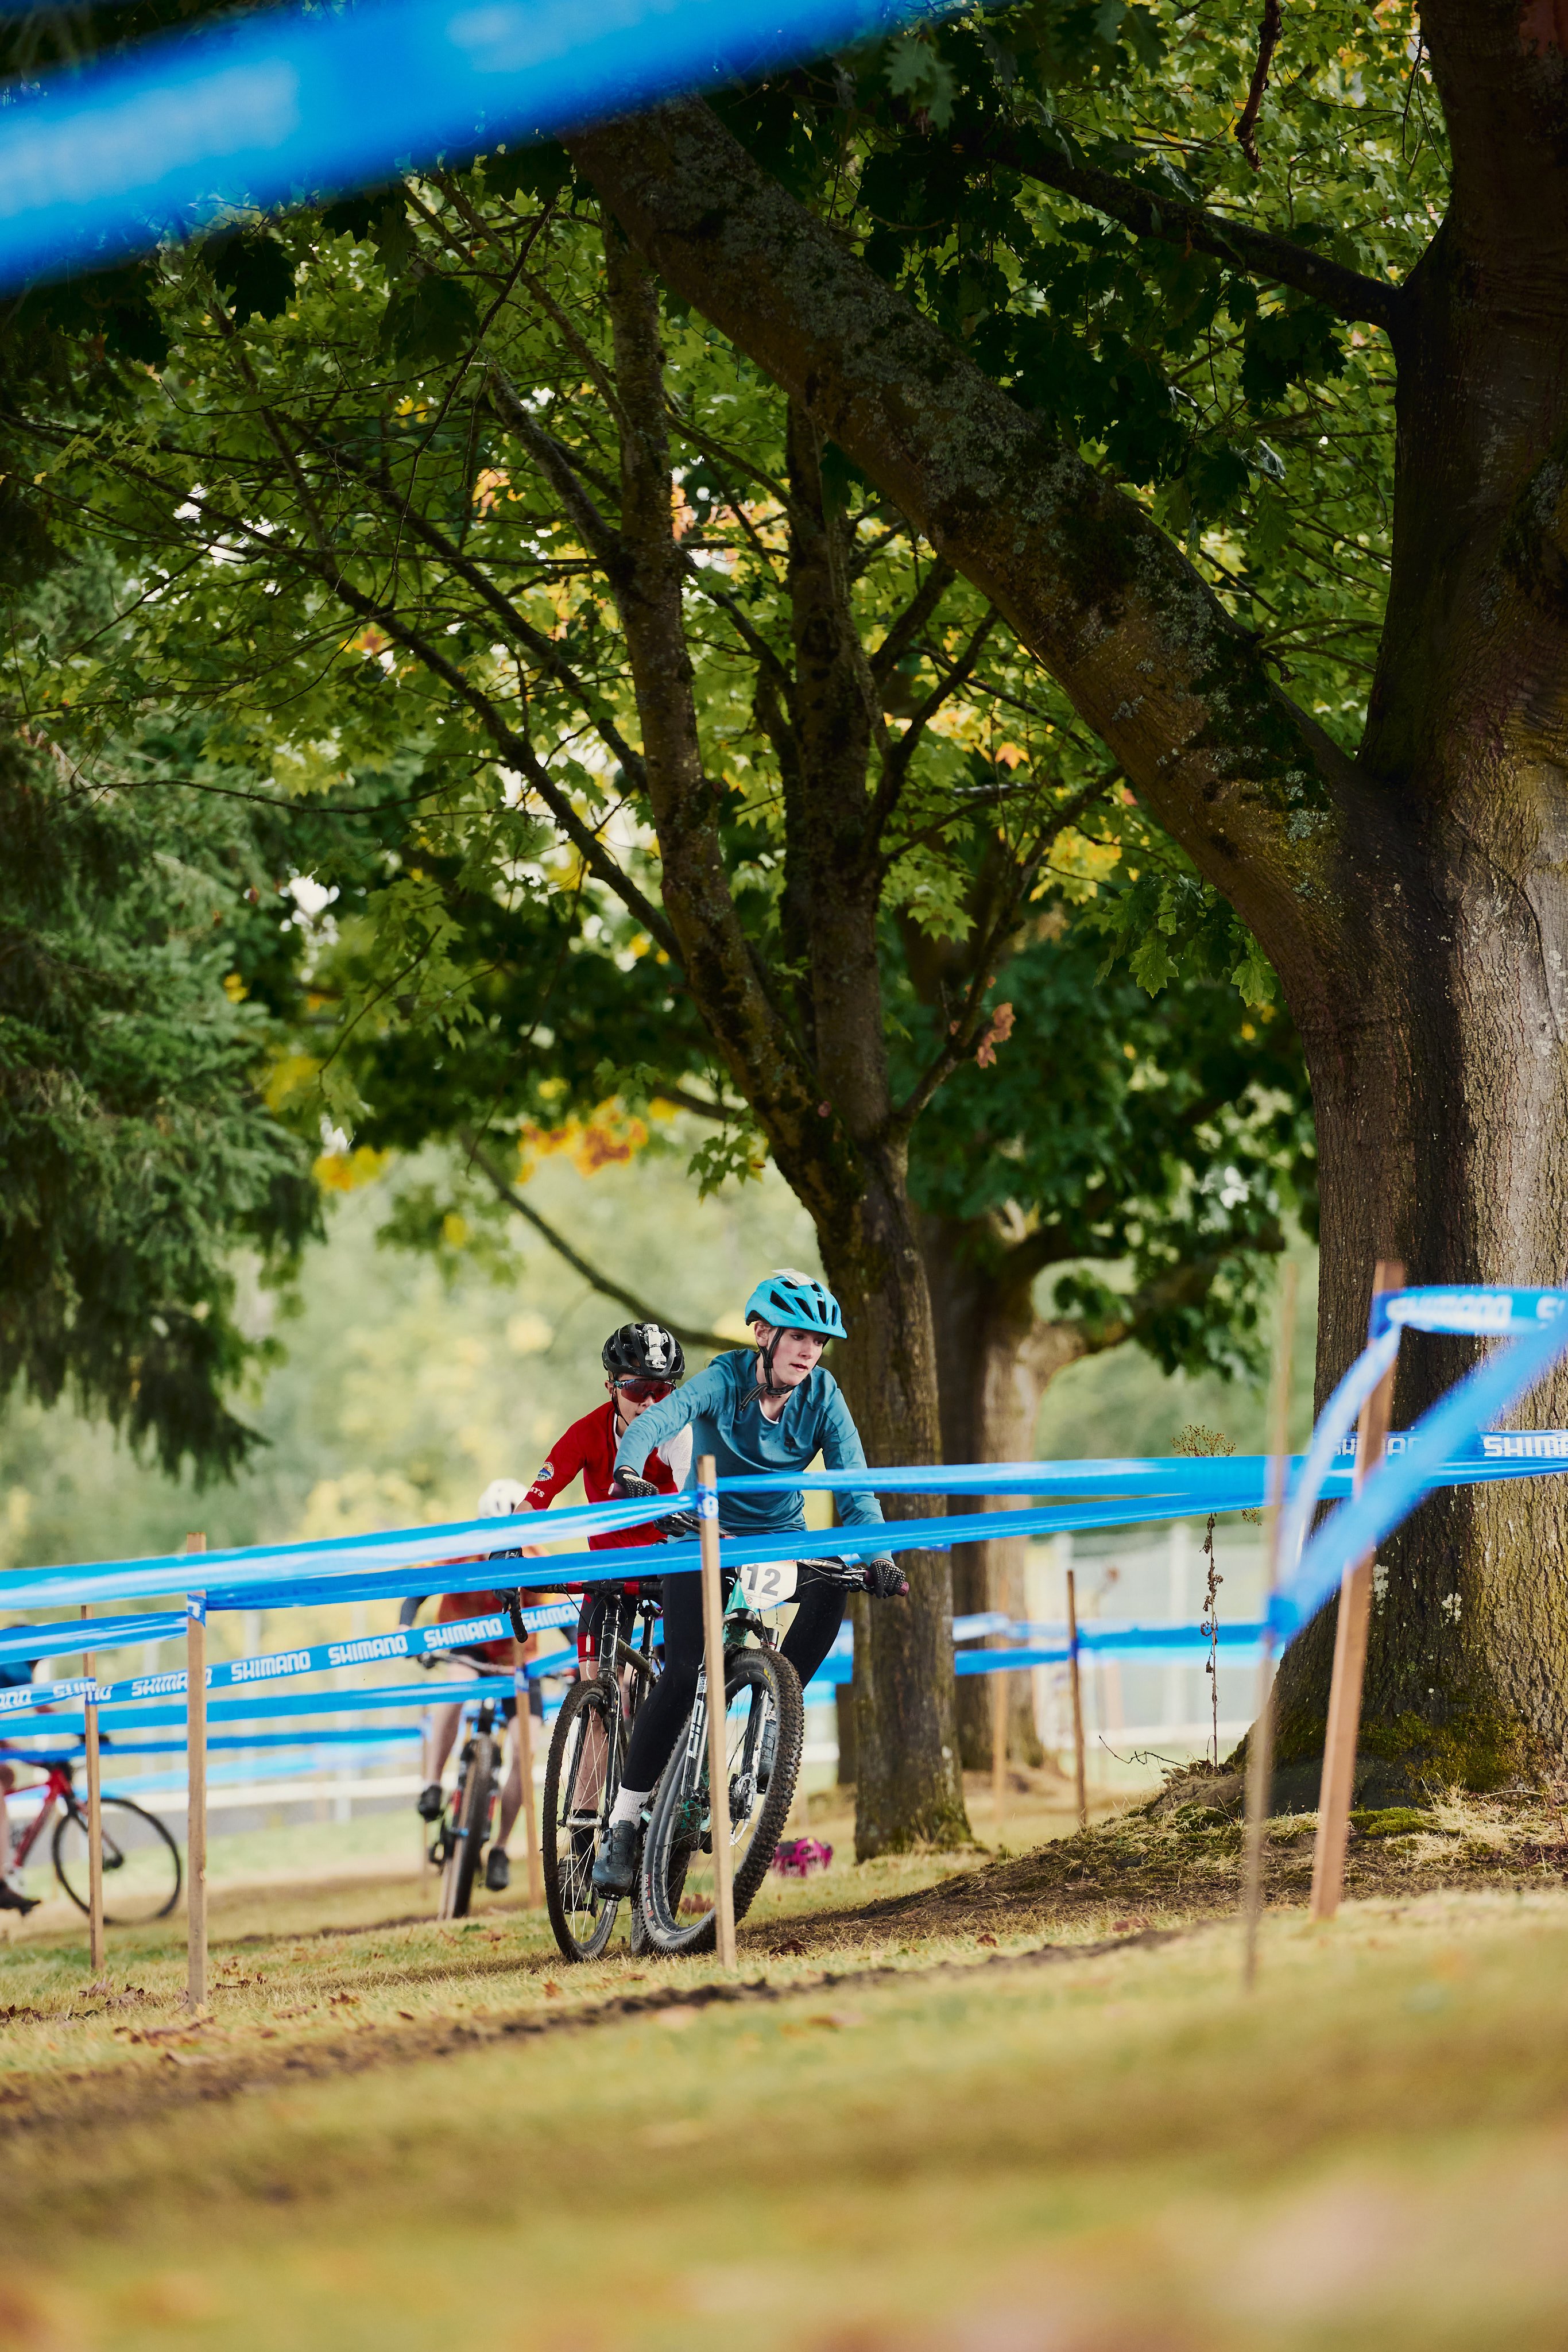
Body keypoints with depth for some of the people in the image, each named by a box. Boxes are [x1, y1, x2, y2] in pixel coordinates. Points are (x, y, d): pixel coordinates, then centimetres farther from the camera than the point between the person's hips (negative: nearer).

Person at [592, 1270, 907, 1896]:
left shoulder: (821, 1394, -12)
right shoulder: (724, 1380, -19)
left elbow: (853, 1480, -20)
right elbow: (657, 1420, -36)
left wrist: (877, 1556, -37)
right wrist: (629, 1471, -58)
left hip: (780, 1537, 3)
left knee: (832, 1581, -31)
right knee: (683, 1673, -20)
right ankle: (623, 1825, -11)